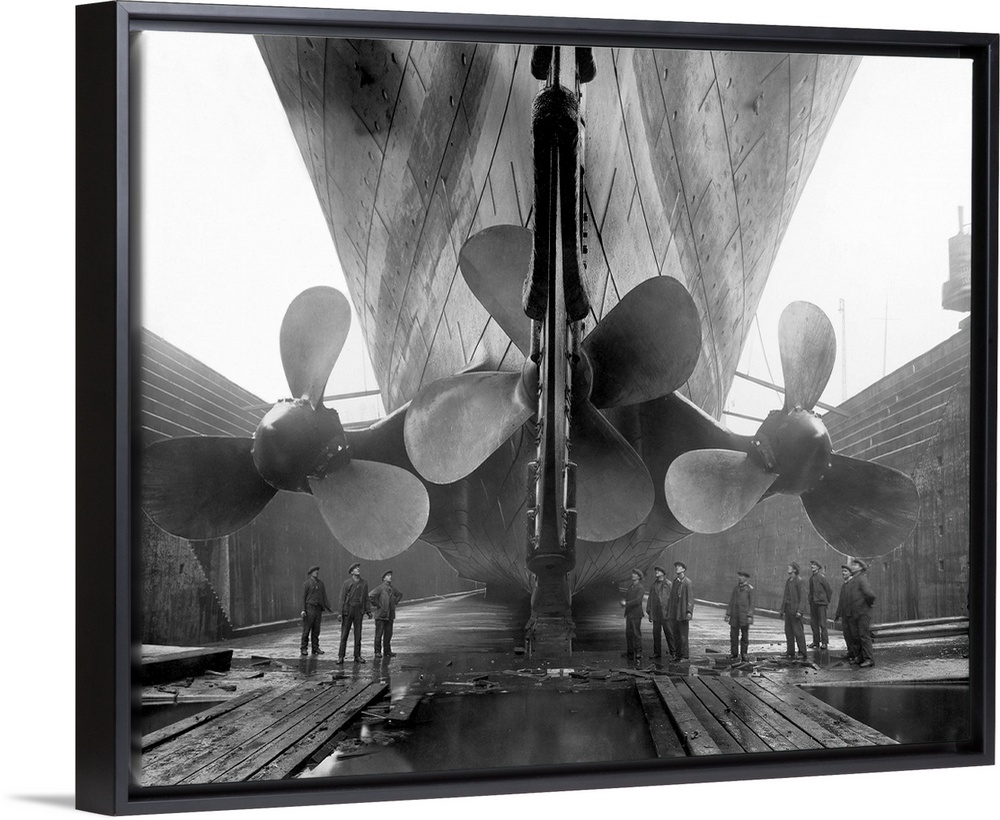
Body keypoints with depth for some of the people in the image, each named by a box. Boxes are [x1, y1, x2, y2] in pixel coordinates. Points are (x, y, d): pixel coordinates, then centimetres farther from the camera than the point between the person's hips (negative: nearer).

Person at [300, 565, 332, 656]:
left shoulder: (321, 584, 14)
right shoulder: (307, 583, -1)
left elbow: (324, 597, 17)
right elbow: (303, 597, -3)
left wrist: (328, 607, 8)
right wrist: (303, 610, -11)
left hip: (318, 609, 5)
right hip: (309, 608, -5)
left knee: (316, 630, 7)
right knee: (306, 629, -3)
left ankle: (315, 648, 11)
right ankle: (304, 648, 2)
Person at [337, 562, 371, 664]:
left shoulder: (364, 583, 6)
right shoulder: (347, 583, -2)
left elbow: (366, 598, 10)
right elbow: (342, 598, -3)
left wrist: (368, 611, 4)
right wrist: (340, 613, -9)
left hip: (359, 611, 2)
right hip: (347, 610, -2)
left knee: (358, 634, 4)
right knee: (344, 634, 0)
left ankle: (357, 656, 10)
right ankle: (341, 656, 4)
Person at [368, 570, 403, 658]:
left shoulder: (392, 588, 9)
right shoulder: (380, 588, -11)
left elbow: (400, 594, 30)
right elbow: (370, 596, -21)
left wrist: (395, 602, 16)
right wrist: (377, 605, -14)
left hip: (390, 615, 6)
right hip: (381, 615, -6)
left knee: (388, 634, 8)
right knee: (379, 634, -2)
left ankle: (387, 651, 17)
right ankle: (378, 652, 3)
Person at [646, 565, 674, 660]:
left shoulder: (668, 584, -2)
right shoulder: (653, 585, 14)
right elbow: (650, 599, 15)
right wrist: (649, 612, 10)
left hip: (666, 613, -5)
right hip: (656, 613, 5)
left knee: (669, 632, -3)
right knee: (656, 633, 5)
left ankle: (672, 652, 4)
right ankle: (657, 652, 12)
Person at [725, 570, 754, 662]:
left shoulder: (749, 589, 0)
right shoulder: (736, 588, 12)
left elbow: (751, 603, -3)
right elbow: (731, 602, 12)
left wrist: (750, 616, -11)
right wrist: (728, 614, 6)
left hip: (744, 616, -4)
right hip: (735, 616, 4)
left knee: (744, 636, 0)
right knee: (733, 635, 2)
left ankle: (743, 656, 4)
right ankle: (733, 654, 10)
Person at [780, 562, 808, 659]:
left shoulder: (799, 581, -10)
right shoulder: (788, 581, 15)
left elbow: (803, 597, -15)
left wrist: (799, 611, -22)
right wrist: (782, 610, 16)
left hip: (795, 610, -8)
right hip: (788, 609, 8)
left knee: (798, 631, -9)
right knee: (788, 631, 8)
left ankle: (803, 654, -7)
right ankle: (791, 652, 14)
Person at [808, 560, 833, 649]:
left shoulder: (821, 577, -9)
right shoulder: (811, 577, 12)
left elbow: (829, 590, -5)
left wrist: (827, 601, 0)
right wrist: (810, 600, 12)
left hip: (821, 603, -7)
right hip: (812, 603, 7)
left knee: (822, 623, -8)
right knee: (814, 623, 8)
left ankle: (824, 642, -5)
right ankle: (816, 642, 14)